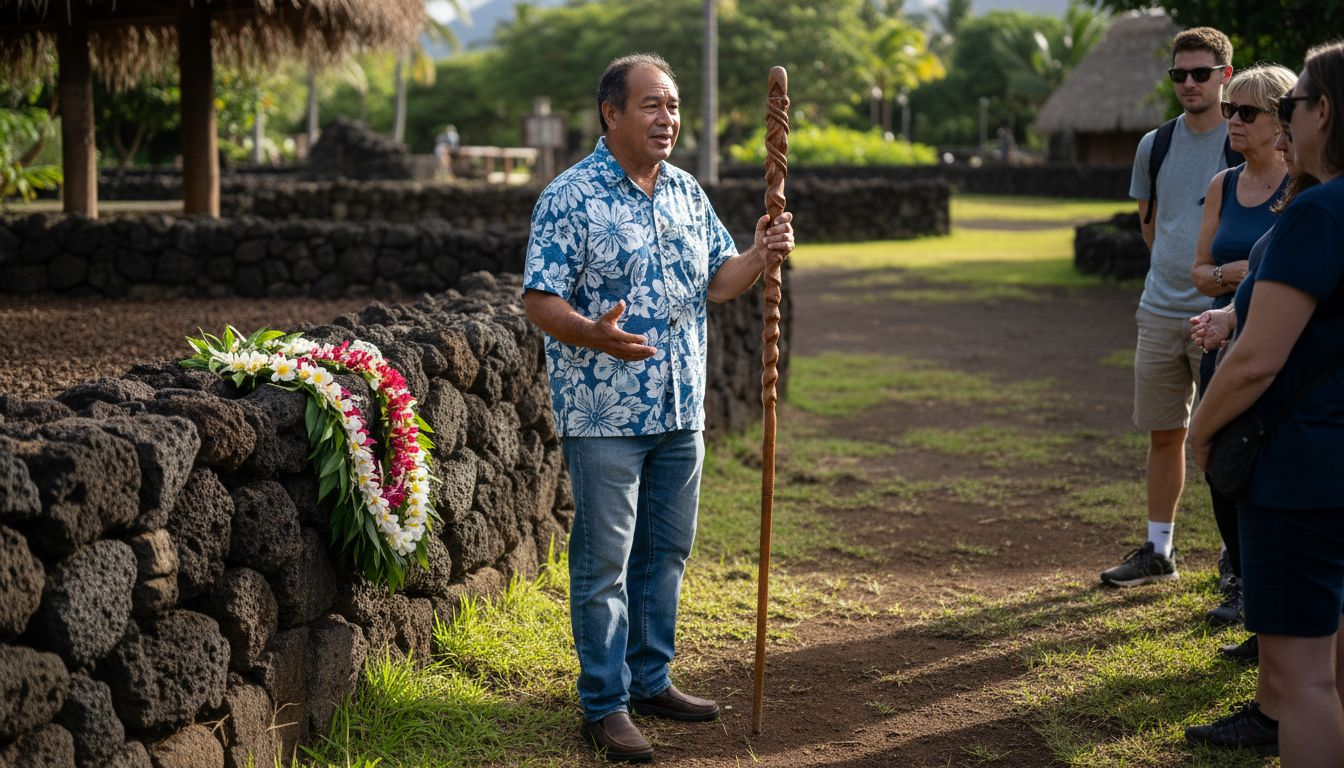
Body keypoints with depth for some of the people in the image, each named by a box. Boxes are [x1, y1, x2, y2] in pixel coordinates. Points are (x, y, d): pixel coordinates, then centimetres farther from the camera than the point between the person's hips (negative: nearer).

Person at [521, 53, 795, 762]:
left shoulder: (687, 193, 10)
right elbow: (539, 302, -15)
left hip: (680, 410, 7)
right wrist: (595, 335, -33)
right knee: (604, 561, 1)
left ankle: (650, 681, 29)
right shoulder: (569, 199, -11)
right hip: (603, 412, -7)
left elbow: (717, 280, 14)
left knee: (666, 551, 15)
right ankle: (604, 705, 11)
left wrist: (761, 257, -6)